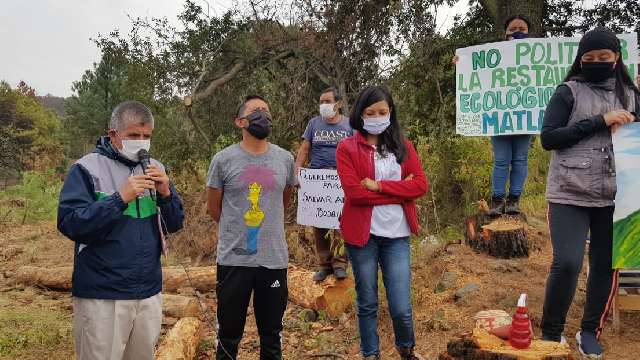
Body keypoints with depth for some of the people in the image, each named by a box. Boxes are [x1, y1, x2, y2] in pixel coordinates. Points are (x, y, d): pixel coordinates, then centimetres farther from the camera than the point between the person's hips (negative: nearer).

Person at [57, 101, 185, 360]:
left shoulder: (155, 169, 8)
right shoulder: (86, 169, -6)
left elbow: (174, 224, 7)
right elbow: (69, 224, -15)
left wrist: (165, 194, -12)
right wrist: (121, 198, -24)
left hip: (149, 293, 5)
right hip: (101, 296, -4)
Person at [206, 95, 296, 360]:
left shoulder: (285, 159, 2)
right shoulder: (223, 160, -5)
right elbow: (213, 207, 6)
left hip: (275, 260, 2)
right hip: (233, 260, -2)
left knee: (271, 335, 15)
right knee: (229, 335, 13)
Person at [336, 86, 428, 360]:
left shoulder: (403, 146, 8)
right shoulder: (347, 148, -2)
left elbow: (420, 185, -3)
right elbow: (354, 192, -14)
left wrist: (379, 185, -13)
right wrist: (399, 191, -11)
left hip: (397, 235, 2)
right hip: (362, 234, -2)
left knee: (401, 306, 2)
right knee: (367, 303, 11)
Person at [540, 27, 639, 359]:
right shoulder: (569, 92, -1)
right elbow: (548, 138, -9)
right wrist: (599, 122, -15)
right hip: (570, 195, -4)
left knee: (606, 264, 8)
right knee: (566, 264, -10)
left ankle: (590, 331, 25)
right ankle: (551, 333, 9)